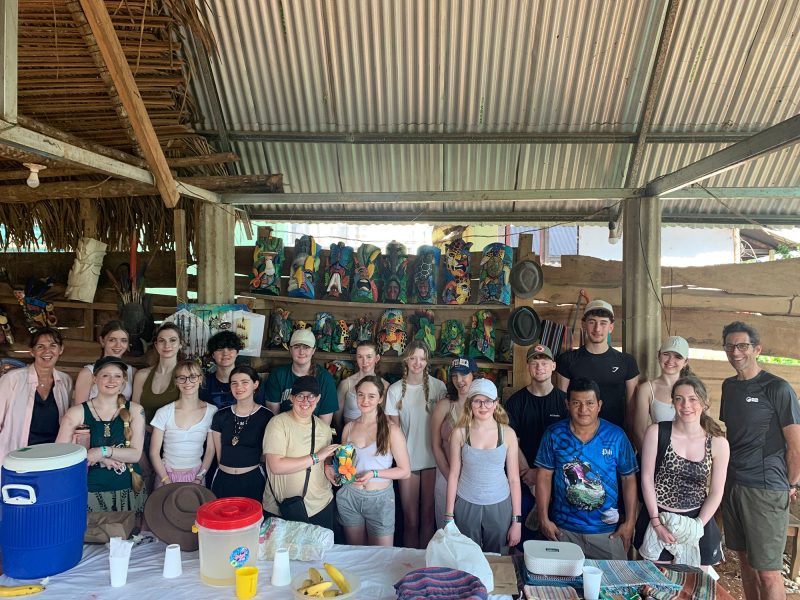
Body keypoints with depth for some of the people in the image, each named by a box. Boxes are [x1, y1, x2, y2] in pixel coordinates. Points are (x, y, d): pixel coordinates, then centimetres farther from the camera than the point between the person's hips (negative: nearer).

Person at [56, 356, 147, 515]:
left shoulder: (134, 410, 1)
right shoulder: (76, 413, -2)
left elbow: (136, 454, -4)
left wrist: (103, 451, -17)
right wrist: (99, 458, -16)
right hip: (90, 493, -1)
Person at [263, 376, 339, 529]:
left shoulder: (324, 428, 5)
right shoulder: (278, 423, -14)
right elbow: (276, 466, -23)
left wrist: (327, 467, -3)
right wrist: (316, 457, -22)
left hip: (320, 505, 5)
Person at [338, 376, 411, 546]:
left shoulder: (391, 430, -11)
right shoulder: (349, 427, 3)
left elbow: (405, 472, -9)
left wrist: (374, 473, -20)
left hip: (380, 498, -3)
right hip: (350, 496, 4)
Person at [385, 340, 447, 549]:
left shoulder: (437, 386, 1)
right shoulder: (395, 390, 2)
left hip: (432, 460, 0)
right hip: (407, 460, 0)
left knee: (428, 516, 6)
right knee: (410, 519, 5)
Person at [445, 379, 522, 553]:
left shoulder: (507, 433, -5)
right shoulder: (460, 433, -5)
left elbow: (514, 478, 0)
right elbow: (454, 475, 0)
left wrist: (517, 520, 0)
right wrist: (449, 516, 1)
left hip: (499, 506, 0)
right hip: (466, 506, 0)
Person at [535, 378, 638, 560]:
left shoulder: (616, 436, -6)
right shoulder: (554, 434, -6)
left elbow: (628, 478, 1)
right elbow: (544, 476, -2)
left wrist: (630, 522, -2)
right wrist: (544, 519, -5)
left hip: (607, 530, 0)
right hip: (563, 529, 0)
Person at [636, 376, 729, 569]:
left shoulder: (718, 443, -4)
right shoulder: (656, 432, -8)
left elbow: (716, 493, 1)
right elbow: (647, 478, -6)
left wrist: (696, 526, -7)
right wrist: (656, 522, -7)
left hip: (698, 519, 1)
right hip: (658, 517, -1)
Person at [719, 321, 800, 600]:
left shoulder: (777, 388, -9)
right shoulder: (729, 386, 10)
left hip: (765, 489, -6)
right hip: (732, 484, 6)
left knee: (767, 572, -1)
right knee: (745, 559, 17)